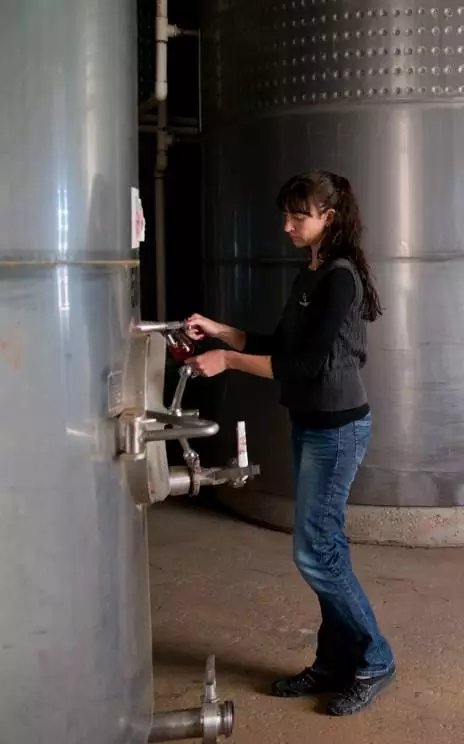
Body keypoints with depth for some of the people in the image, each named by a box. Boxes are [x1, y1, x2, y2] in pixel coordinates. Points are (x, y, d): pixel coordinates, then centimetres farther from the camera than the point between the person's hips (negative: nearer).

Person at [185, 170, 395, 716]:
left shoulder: (341, 277, -17)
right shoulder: (310, 275, 12)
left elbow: (309, 363, -22)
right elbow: (281, 346, 16)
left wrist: (228, 360, -20)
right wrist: (217, 330, 5)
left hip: (337, 428, -9)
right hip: (311, 425, 9)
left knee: (314, 553, -4)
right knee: (325, 548, 13)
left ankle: (373, 663, 11)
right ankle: (336, 662, 23)